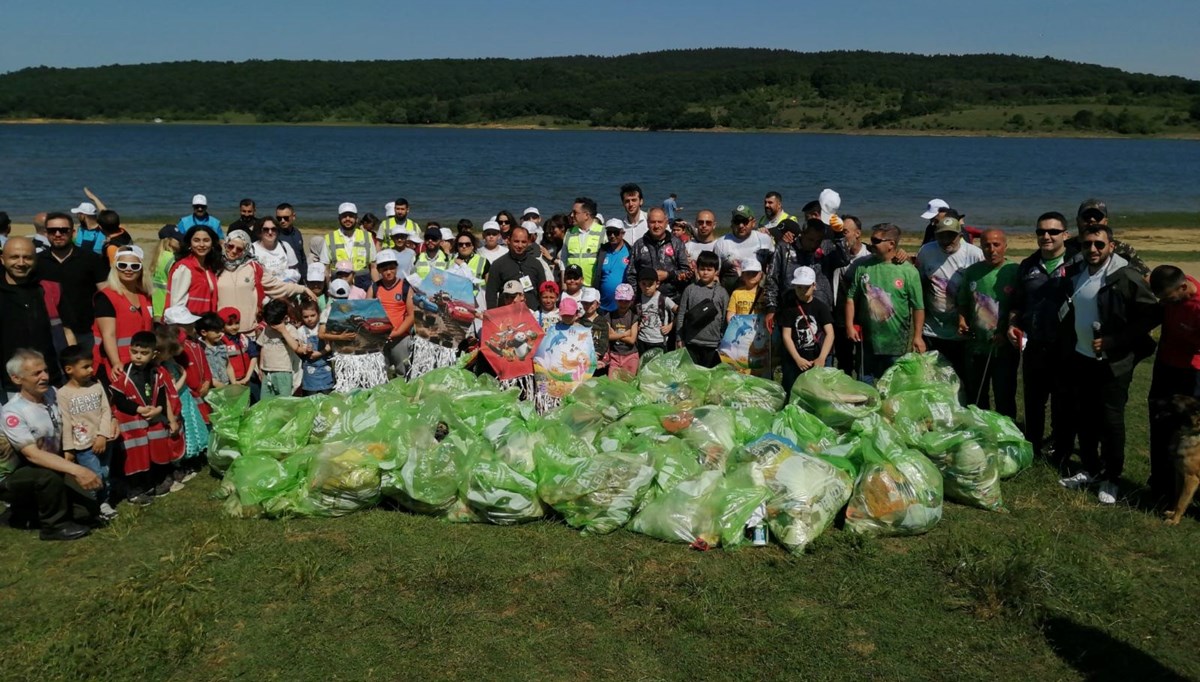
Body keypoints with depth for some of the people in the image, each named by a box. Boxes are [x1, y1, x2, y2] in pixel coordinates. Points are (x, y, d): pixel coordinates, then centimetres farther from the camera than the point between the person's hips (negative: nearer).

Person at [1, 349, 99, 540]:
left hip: (51, 469, 6)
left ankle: (29, 511, 15)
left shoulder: (53, 394, -7)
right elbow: (32, 454, -32)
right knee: (50, 478, -37)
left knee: (90, 509, -5)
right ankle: (54, 526, -11)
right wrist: (76, 470, -42)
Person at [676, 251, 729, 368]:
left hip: (713, 344, 0)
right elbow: (681, 315, 4)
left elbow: (725, 319, 2)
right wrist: (680, 339, 2)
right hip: (691, 342, 1)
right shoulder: (690, 289, 2)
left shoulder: (722, 292, 1)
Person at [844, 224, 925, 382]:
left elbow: (918, 307, -7)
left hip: (896, 343, -2)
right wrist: (850, 326, -4)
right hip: (867, 340, 3)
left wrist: (917, 336, -11)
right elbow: (851, 297, 4)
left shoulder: (908, 271, -9)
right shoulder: (863, 266, 0)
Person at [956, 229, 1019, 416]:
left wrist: (1008, 332, -18)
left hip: (1004, 349, -4)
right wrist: (962, 322, -2)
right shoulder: (972, 272, 4)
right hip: (975, 347, 4)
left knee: (1004, 400, 7)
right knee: (975, 399, 18)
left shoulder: (1015, 272, -9)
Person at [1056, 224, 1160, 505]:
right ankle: (1091, 469, 29)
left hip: (1112, 363, -6)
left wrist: (1112, 342, -20)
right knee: (1082, 417, 13)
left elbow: (1152, 314, -17)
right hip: (1080, 358, 6)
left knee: (1110, 421, 1)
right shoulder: (1077, 273, 5)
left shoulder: (1125, 276, -16)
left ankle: (1111, 479, 16)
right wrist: (1067, 342, 7)